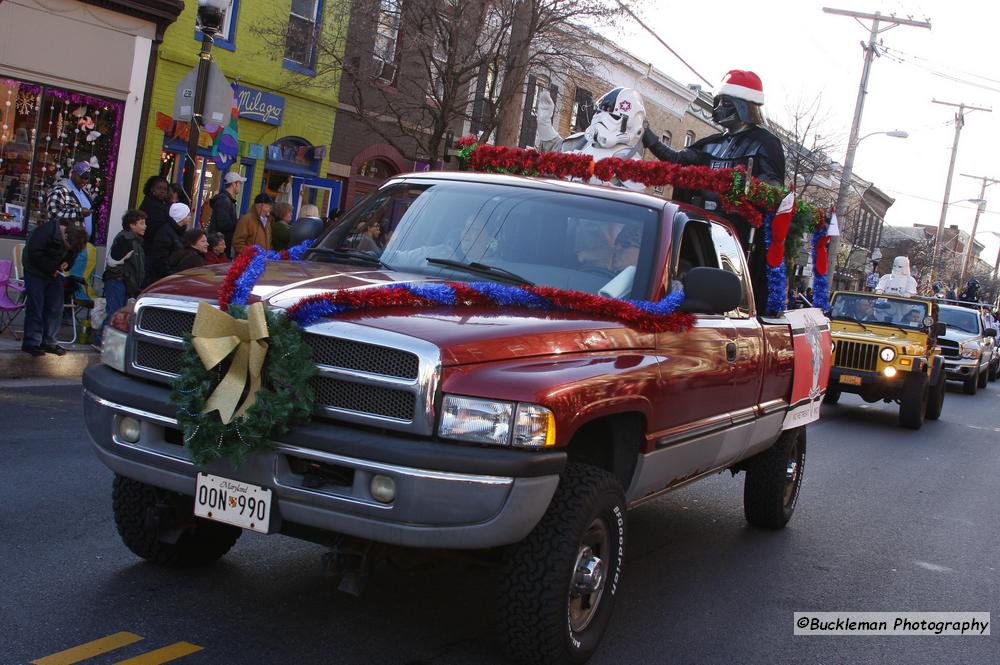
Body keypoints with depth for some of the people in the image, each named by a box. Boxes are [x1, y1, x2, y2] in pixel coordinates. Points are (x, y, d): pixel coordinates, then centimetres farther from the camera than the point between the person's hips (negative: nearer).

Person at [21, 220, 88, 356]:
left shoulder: (74, 238, -8)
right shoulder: (45, 232, -27)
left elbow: (72, 255, 8)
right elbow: (34, 254, -27)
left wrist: (66, 263, -13)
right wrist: (51, 268, -24)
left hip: (54, 273, 6)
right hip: (36, 272, -6)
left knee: (55, 308, 3)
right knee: (35, 307, -7)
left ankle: (48, 342, 12)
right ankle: (31, 343, -1)